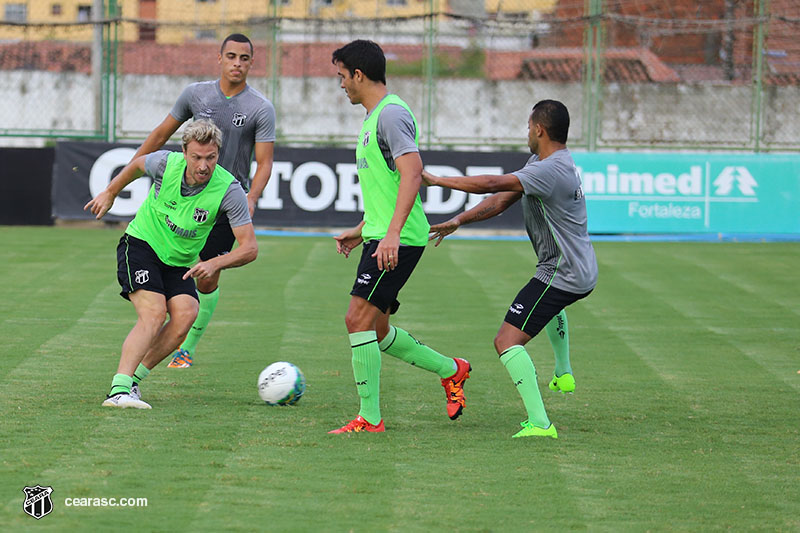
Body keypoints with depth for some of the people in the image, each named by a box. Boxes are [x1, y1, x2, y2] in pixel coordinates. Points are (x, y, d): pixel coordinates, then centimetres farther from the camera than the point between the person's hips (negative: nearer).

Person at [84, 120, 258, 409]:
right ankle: (118, 390, -34)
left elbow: (249, 248, -20)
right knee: (154, 313, -25)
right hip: (140, 244, -3)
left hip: (180, 263, 3)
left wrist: (215, 263, -35)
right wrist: (110, 193, 21)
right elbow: (137, 164, 9)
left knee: (185, 314, -23)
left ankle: (133, 378, -10)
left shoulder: (229, 189, -21)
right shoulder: (166, 163, -18)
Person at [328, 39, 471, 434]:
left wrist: (392, 232, -31)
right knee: (376, 330, 13)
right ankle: (450, 370, 27)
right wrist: (361, 231, 29)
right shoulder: (374, 116, 20)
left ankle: (369, 419, -7)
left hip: (398, 240, -10)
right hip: (380, 237, 10)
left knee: (359, 320, -12)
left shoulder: (391, 114, -13)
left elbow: (412, 172, -24)